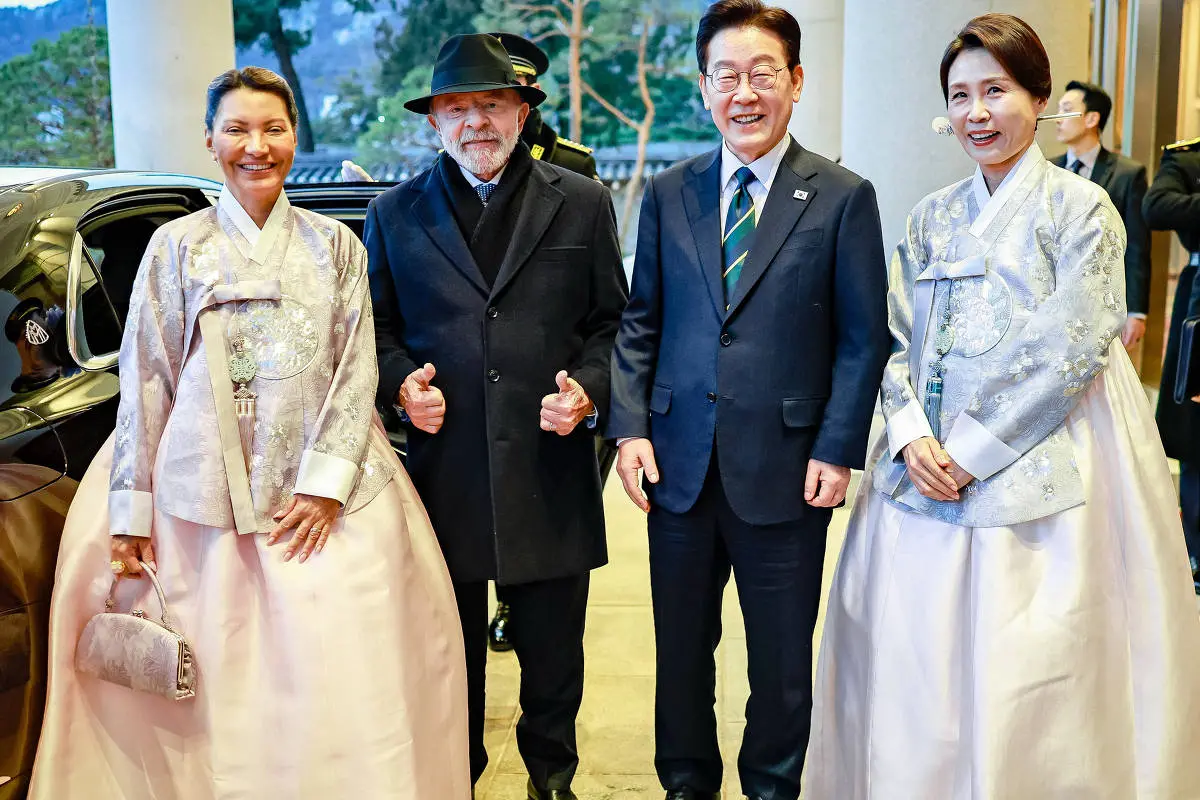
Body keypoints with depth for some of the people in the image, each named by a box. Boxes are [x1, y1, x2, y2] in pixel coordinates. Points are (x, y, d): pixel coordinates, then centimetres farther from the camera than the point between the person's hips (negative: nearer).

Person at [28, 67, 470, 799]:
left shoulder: (335, 245, 8)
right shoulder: (176, 247, 6)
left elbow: (358, 371, 3)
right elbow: (145, 383, 4)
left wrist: (326, 484, -8)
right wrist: (132, 512, 0)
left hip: (328, 503, 1)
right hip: (209, 505, 0)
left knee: (342, 692, 0)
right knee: (225, 697, 3)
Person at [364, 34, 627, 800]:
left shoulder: (583, 205, 4)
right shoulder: (394, 214, 6)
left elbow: (612, 322, 7)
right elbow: (379, 328, 11)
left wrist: (589, 390, -10)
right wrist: (400, 382, -8)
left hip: (551, 472, 0)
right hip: (444, 471, 1)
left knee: (554, 647, 14)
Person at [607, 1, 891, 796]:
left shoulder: (843, 197, -3)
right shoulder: (668, 193, 6)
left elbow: (864, 337, -3)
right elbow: (640, 320, 8)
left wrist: (838, 449, -9)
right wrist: (631, 426, -2)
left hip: (785, 468, -2)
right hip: (679, 464, 3)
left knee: (782, 663, 12)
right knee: (681, 650, 16)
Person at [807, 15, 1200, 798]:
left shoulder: (1080, 209, -2)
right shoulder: (932, 218, 12)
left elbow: (1068, 351, -11)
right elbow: (899, 341, 9)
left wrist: (972, 452, -13)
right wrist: (912, 438, -8)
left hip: (1034, 476, -4)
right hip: (927, 471, 5)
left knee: (1017, 689, -2)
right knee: (912, 671, 7)